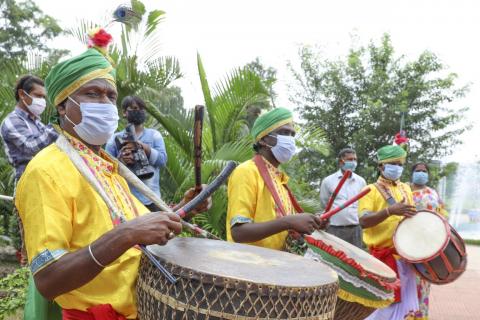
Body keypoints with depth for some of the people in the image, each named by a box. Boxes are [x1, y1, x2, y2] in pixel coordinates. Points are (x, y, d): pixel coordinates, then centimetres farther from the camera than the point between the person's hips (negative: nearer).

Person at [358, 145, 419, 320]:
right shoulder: (371, 190, -7)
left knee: (405, 300, 12)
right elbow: (364, 221, -20)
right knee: (392, 300, -4)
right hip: (384, 253, -6)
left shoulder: (405, 189, 13)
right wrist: (390, 210, -31)